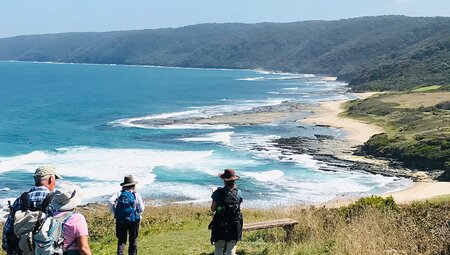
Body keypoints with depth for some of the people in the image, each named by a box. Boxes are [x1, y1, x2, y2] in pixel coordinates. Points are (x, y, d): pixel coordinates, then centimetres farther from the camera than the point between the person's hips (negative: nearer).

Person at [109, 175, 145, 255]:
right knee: (133, 241, 12)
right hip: (133, 221, -1)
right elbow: (141, 209, -5)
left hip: (120, 221, 1)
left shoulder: (119, 193, 2)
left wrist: (115, 212, -1)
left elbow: (111, 201, -12)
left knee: (121, 240, 8)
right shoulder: (137, 195, -2)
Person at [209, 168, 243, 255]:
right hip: (234, 225, 2)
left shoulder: (218, 193, -10)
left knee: (218, 248, 11)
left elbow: (213, 209, -4)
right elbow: (238, 206, 9)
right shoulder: (238, 193, -5)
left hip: (220, 225, -2)